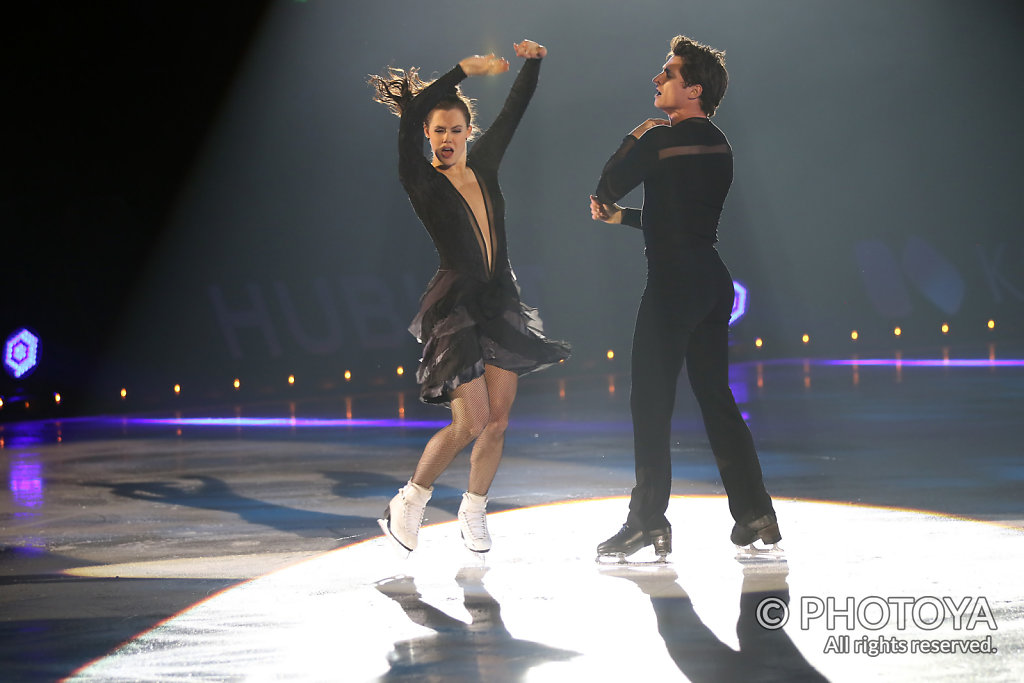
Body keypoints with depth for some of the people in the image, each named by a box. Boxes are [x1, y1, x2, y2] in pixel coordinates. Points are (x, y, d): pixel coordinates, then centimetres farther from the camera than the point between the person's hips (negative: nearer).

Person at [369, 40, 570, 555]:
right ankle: (410, 502, 5)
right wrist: (468, 69, -18)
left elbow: (516, 106, 16)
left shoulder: (483, 164, 9)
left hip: (500, 301, 6)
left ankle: (473, 511, 21)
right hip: (454, 304, -6)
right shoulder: (421, 180, -8)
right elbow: (411, 113, -22)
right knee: (471, 421, -14)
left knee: (497, 420, 3)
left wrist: (534, 62, 3)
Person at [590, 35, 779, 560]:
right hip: (712, 278, 8)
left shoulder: (660, 140, -12)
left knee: (651, 402, -3)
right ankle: (755, 513, 11)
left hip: (674, 281, -8)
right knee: (716, 397, 12)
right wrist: (623, 217, 27)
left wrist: (635, 139, 7)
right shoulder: (718, 146, 14)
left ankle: (648, 521, -3)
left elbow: (607, 188, -7)